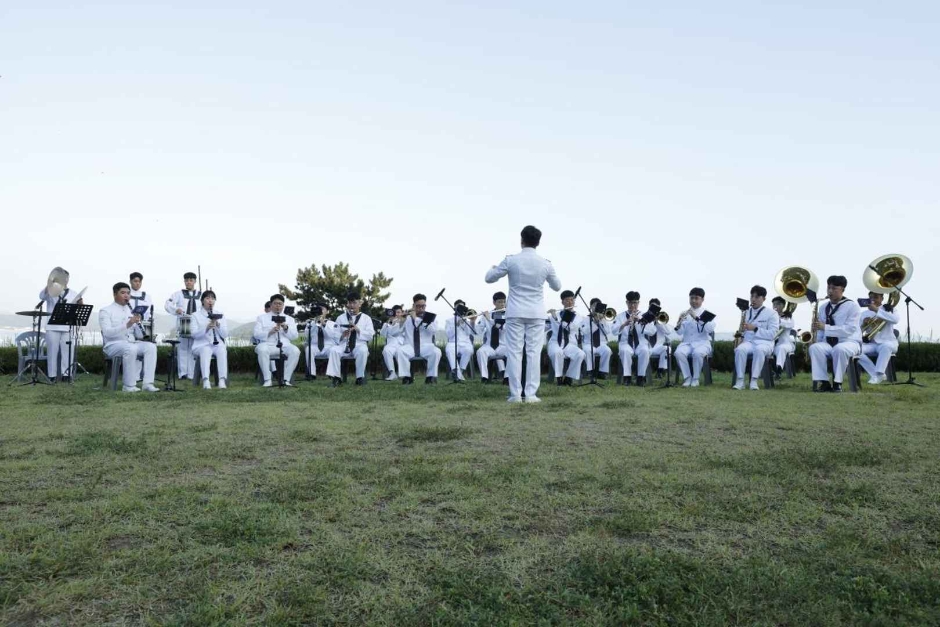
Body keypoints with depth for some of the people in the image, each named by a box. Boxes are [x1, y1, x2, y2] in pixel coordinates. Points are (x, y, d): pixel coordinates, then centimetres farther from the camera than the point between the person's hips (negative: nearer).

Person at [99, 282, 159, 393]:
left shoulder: (131, 311, 17)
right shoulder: (105, 311, 1)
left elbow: (139, 336, 11)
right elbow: (107, 333, -17)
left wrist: (138, 323, -9)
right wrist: (127, 325, -28)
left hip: (132, 344, 5)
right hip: (113, 345, -5)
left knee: (151, 346, -22)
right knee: (131, 348, -36)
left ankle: (148, 384, -28)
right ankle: (129, 385, -27)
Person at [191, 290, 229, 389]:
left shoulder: (220, 315, 14)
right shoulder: (196, 315, 8)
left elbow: (225, 335, 6)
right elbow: (194, 334, -4)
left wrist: (218, 324, -11)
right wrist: (206, 328, -21)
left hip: (217, 345, 2)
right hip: (201, 345, -1)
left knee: (222, 350, -33)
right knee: (205, 350, -37)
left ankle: (222, 380, -44)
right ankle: (206, 381, -47)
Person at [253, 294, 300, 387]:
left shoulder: (289, 319, 23)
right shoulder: (262, 317, 19)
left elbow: (294, 337, 12)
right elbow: (256, 334, 5)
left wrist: (286, 328, -7)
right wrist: (270, 332, -13)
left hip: (284, 345, 1)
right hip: (268, 345, -1)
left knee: (295, 351, -32)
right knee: (262, 349, -37)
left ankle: (286, 379, -28)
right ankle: (267, 380, -32)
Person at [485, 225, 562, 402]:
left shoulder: (511, 260, -7)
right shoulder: (545, 264, -1)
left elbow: (489, 278, 2)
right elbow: (557, 286, 13)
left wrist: (493, 268, 24)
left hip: (515, 313, -1)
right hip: (536, 314, 1)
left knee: (515, 352, 2)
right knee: (534, 353, 3)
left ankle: (515, 394, 2)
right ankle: (531, 394, 1)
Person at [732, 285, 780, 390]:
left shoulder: (772, 313, 5)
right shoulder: (746, 312, 19)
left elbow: (772, 334, -6)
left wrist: (755, 328, -16)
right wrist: (740, 337, 0)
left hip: (764, 342, -3)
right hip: (748, 341, 3)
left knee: (759, 350, -40)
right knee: (740, 349, -34)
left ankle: (754, 380, -37)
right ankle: (740, 380, -35)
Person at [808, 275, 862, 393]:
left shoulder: (852, 305, -6)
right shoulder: (824, 307, 12)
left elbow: (849, 330, -18)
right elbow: (821, 330, 16)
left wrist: (825, 327, -25)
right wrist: (815, 340, -3)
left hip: (849, 342, -5)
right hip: (828, 343, 5)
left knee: (840, 349, -40)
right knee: (814, 347, -29)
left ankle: (837, 383, -25)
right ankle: (824, 382, -27)